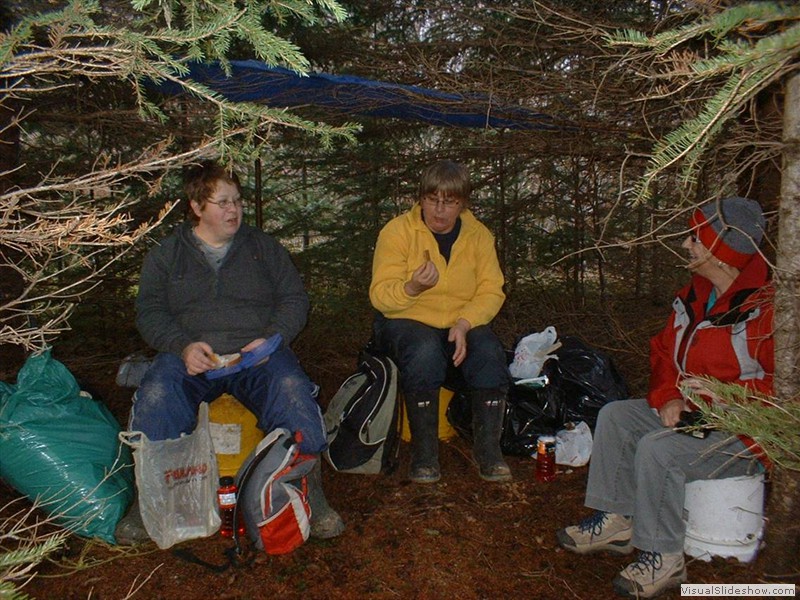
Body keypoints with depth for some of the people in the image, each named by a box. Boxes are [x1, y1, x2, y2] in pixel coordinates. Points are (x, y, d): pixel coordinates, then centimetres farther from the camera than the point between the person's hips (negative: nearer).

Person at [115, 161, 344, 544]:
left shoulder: (263, 247, 18)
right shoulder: (166, 255, 17)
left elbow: (294, 298, 11)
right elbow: (149, 313, 7)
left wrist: (272, 338, -9)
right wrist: (183, 346, -14)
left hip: (256, 353, 0)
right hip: (190, 356, 1)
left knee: (292, 390, -32)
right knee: (155, 395, -31)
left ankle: (308, 491, -18)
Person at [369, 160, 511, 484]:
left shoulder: (478, 234, 3)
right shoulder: (397, 231, -7)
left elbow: (491, 291, -5)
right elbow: (380, 296, -13)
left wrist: (464, 324, -23)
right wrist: (413, 288, -34)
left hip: (463, 322, 3)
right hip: (406, 322, -3)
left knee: (490, 353, -27)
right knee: (426, 351, -35)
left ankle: (488, 447, -10)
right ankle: (424, 451, -19)